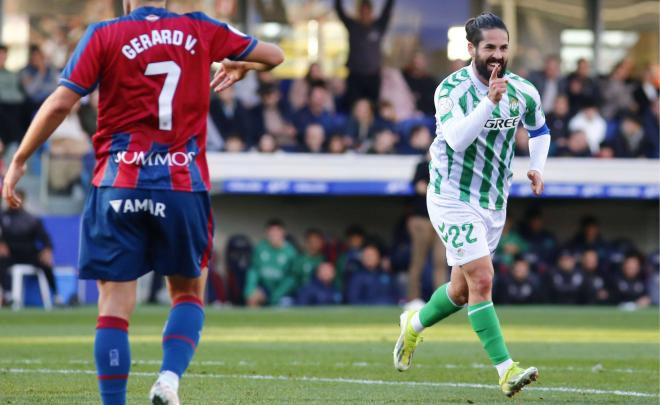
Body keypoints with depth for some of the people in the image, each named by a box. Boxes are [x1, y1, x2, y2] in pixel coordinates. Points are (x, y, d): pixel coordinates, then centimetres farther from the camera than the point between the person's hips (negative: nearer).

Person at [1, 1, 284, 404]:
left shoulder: (104, 35, 1)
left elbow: (60, 104, -5)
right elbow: (274, 55, 19)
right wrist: (239, 68, 40)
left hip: (119, 186, -1)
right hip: (184, 185, 1)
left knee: (115, 305, 2)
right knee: (189, 293, 16)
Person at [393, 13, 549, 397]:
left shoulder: (524, 92, -1)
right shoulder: (451, 89, -16)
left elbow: (540, 131, 19)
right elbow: (457, 139, -32)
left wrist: (538, 168, 2)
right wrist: (489, 101, -41)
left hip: (494, 204, 6)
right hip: (454, 198, -6)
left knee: (462, 290, 15)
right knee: (482, 280, -18)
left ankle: (414, 324, 43)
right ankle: (506, 370, -20)